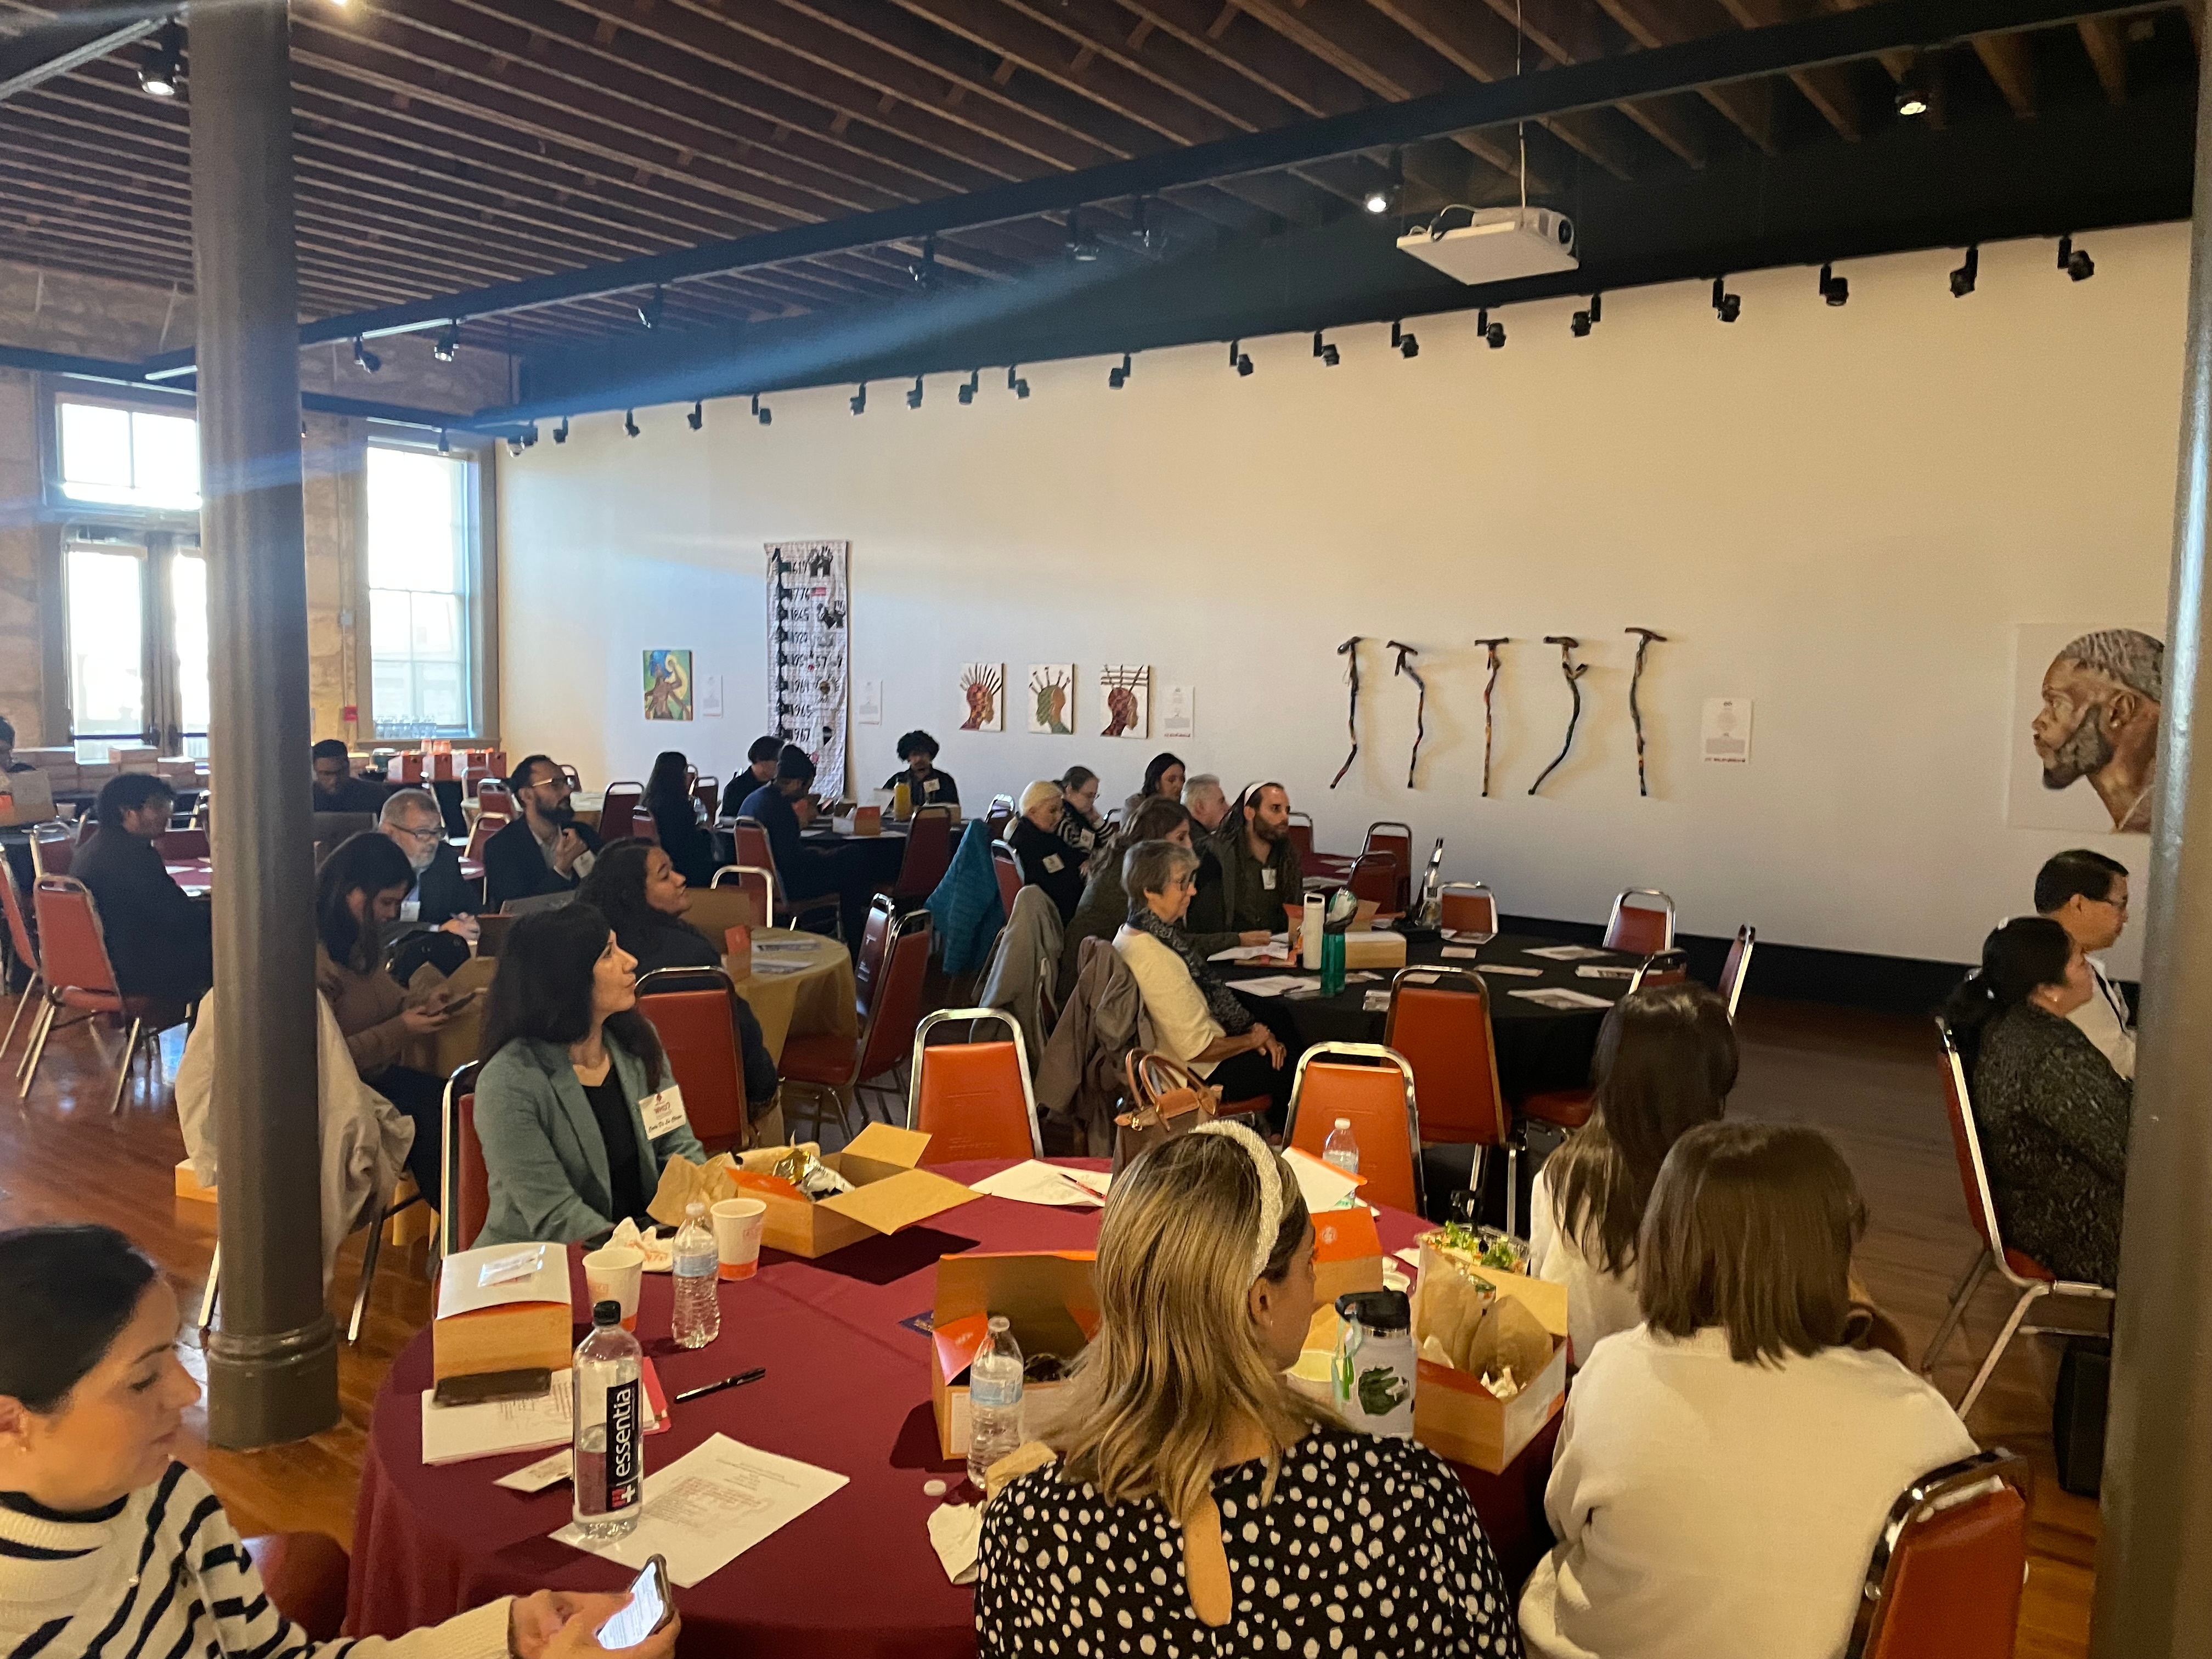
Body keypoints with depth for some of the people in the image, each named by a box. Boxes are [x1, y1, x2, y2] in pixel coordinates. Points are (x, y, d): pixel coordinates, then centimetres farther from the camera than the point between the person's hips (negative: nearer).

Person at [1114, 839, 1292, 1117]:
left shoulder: (1131, 934, -1)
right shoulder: (1156, 960, -31)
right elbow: (1197, 1050, -26)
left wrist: (1250, 1027, 1)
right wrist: (1252, 1039, -10)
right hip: (1199, 1074, -9)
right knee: (1287, 1068, 5)